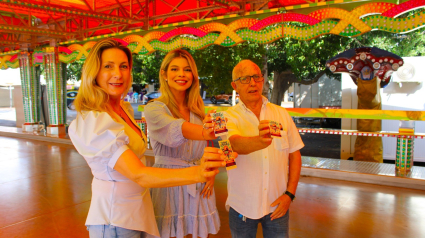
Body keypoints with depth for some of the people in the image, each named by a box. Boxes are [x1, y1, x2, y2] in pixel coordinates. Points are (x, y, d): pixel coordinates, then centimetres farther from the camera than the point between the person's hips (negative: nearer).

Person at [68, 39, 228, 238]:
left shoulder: (123, 108, 2)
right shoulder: (94, 122, -25)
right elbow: (138, 175, -35)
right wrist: (197, 173, -48)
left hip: (139, 209, 8)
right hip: (116, 221, -7)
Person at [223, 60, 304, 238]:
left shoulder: (282, 114, 0)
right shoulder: (230, 116, -9)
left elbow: (295, 155, 3)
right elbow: (236, 144, -30)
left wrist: (290, 193, -5)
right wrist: (259, 141, -50)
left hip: (277, 204, 2)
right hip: (242, 206, -2)